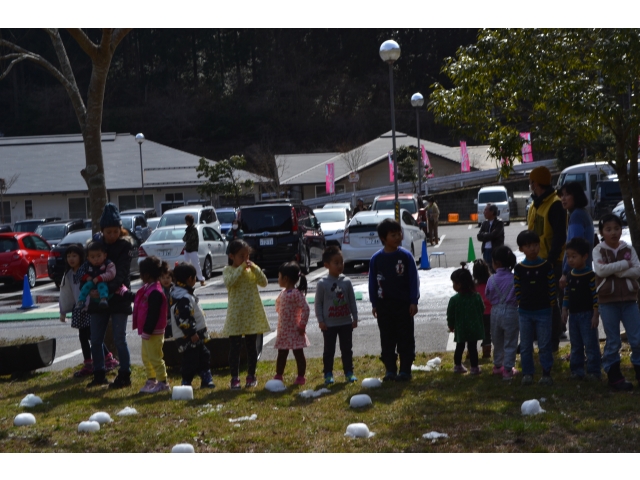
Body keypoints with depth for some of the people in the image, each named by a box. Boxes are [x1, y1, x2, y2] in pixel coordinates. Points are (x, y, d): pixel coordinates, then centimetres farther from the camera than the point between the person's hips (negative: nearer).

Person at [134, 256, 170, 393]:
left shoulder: (155, 292, -23)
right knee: (146, 356, 18)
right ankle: (151, 380, 27)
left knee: (155, 357, -5)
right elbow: (136, 300, 27)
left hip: (154, 332, -11)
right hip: (147, 331, 11)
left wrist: (147, 331, -24)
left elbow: (153, 314, -25)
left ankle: (163, 382, 2)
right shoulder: (147, 289, 10)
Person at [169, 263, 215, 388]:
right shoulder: (183, 297, -22)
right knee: (191, 360, -6)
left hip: (195, 335, 11)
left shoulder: (177, 292, 13)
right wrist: (191, 333, -24)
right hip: (187, 338, -11)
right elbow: (183, 318, -28)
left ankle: (206, 380, 26)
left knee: (204, 356, 19)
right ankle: (186, 383, 2)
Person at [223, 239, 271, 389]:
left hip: (252, 314, 3)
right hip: (235, 315, -3)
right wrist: (241, 268, -24)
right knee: (235, 346, -1)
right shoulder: (228, 270, -3)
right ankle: (235, 378, 6)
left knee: (251, 346, 9)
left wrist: (254, 268, -16)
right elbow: (229, 282, -23)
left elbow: (264, 283, -6)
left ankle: (251, 376, 19)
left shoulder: (252, 269, 6)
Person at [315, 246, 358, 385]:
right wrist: (320, 320, -8)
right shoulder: (322, 283, -8)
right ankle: (328, 374, 13)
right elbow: (318, 303, -4)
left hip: (346, 322, 3)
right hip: (329, 325, -3)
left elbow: (352, 301, 6)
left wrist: (355, 318, 3)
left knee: (347, 349, 9)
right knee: (329, 350, 5)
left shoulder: (346, 281, 0)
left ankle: (349, 372, 17)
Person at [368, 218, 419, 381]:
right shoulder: (376, 259, -1)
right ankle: (390, 370, 16)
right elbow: (373, 282, 6)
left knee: (405, 338, 3)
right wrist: (374, 304, 4)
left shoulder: (406, 256, -5)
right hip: (384, 306, 2)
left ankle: (405, 370, 10)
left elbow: (414, 280, -3)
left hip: (404, 305, -2)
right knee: (387, 339, 8)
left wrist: (413, 302, -6)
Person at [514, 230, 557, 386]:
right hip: (524, 312, 2)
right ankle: (527, 373, 14)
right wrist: (520, 303, -3)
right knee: (525, 346, 7)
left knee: (544, 345, 2)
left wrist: (551, 303, -5)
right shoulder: (519, 269, -1)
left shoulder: (546, 266, -3)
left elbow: (552, 287, -1)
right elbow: (517, 289, 3)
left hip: (543, 311, -2)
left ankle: (546, 373, 9)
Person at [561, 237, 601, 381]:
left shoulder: (590, 275, -13)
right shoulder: (569, 276, 9)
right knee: (575, 345, 12)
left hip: (587, 314, -7)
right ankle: (576, 371, 18)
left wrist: (595, 315, -16)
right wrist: (565, 310, 9)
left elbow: (596, 296, -14)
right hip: (573, 315, 7)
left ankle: (593, 372, -1)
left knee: (590, 344, -4)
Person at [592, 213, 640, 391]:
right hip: (608, 301, -2)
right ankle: (614, 375, 10)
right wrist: (625, 264, -14)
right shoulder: (599, 250, -3)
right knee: (612, 341, 4)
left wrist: (615, 271, -18)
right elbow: (600, 270, -19)